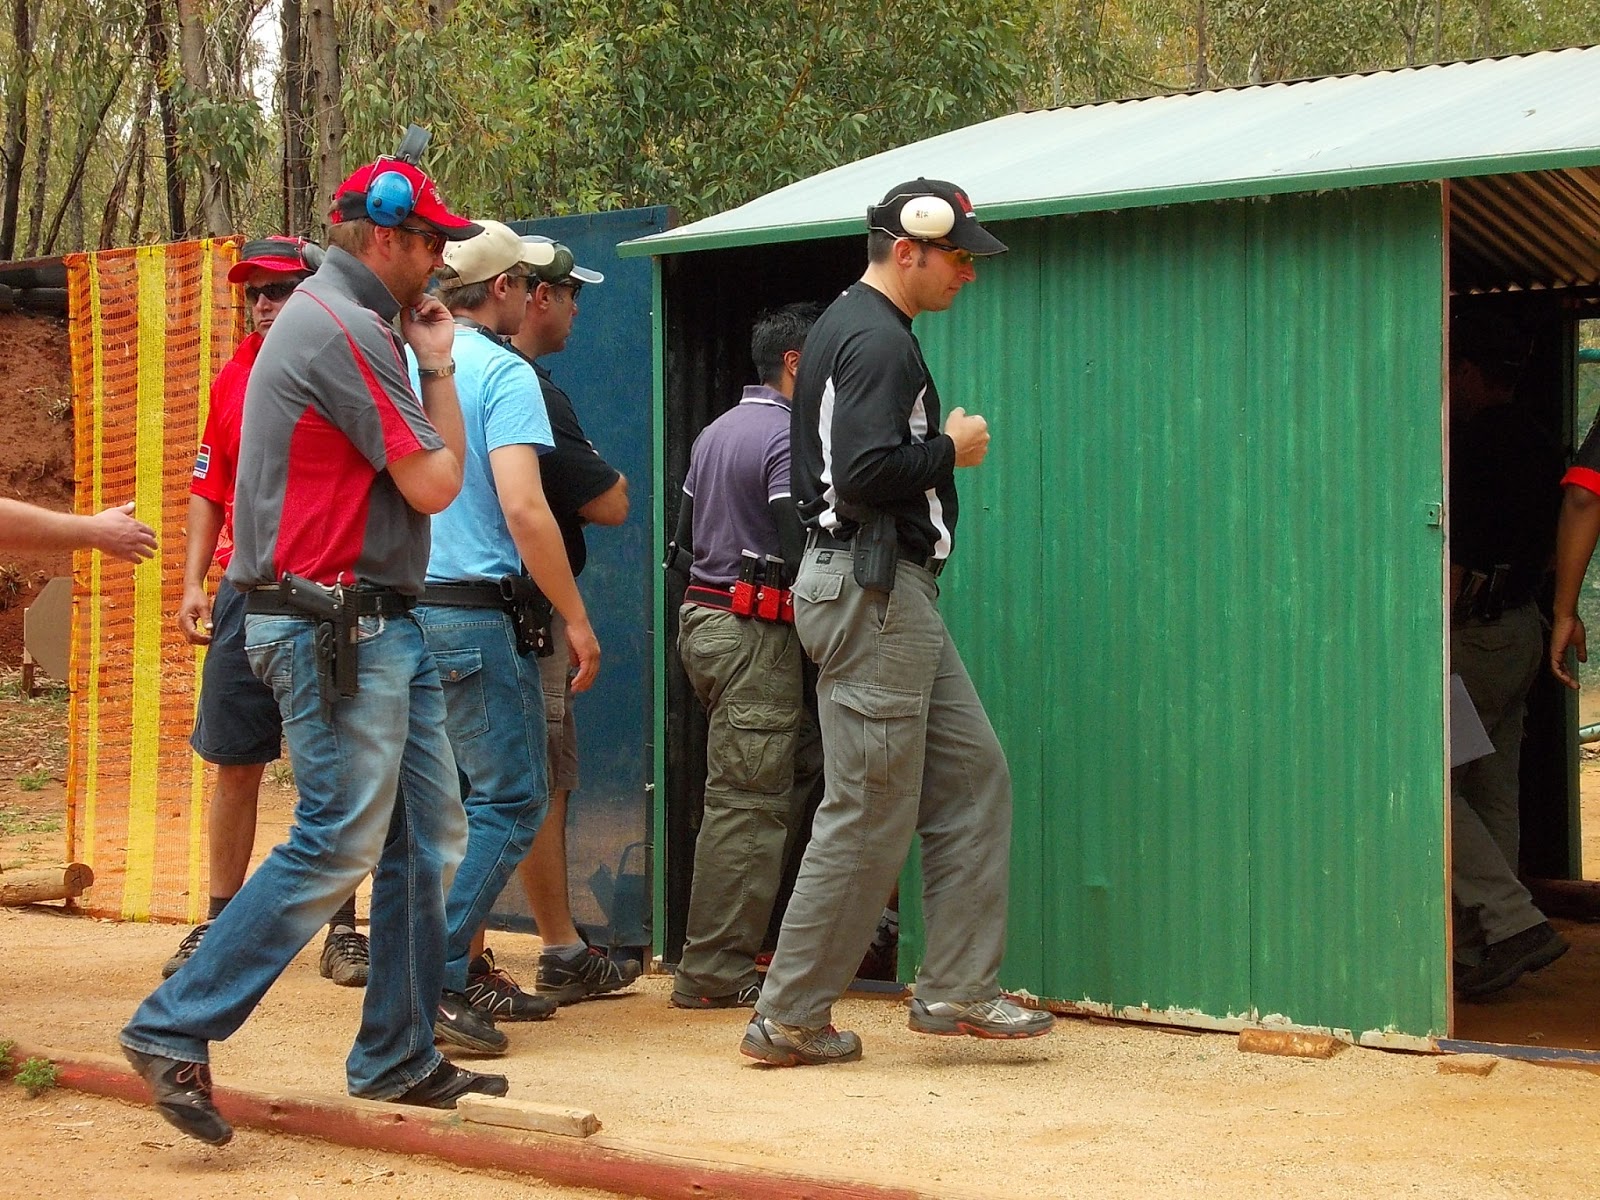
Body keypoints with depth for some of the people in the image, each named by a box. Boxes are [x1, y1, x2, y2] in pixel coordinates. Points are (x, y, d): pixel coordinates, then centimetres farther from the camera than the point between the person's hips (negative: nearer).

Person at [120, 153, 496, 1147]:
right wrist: (439, 367, -2)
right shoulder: (345, 330, -15)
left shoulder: (349, 322, 19)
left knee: (431, 836, 11)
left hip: (382, 626, 11)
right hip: (333, 627, -11)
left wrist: (432, 366, 11)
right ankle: (175, 1029, -2)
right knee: (341, 843, -9)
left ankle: (400, 1057, 17)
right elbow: (435, 484, -14)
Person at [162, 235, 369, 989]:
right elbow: (209, 489, 17)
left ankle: (342, 930, 10)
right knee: (234, 764, 7)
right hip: (246, 590, 4)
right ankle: (220, 923, 17)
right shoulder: (235, 377, 12)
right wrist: (193, 582, 8)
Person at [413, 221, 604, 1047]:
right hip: (476, 613, -8)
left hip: (407, 605, 8)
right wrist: (576, 619, -14)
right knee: (511, 800, -4)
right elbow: (523, 508, -19)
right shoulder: (503, 373, -11)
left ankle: (466, 974, 20)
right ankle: (434, 978, -10)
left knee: (458, 797, 16)